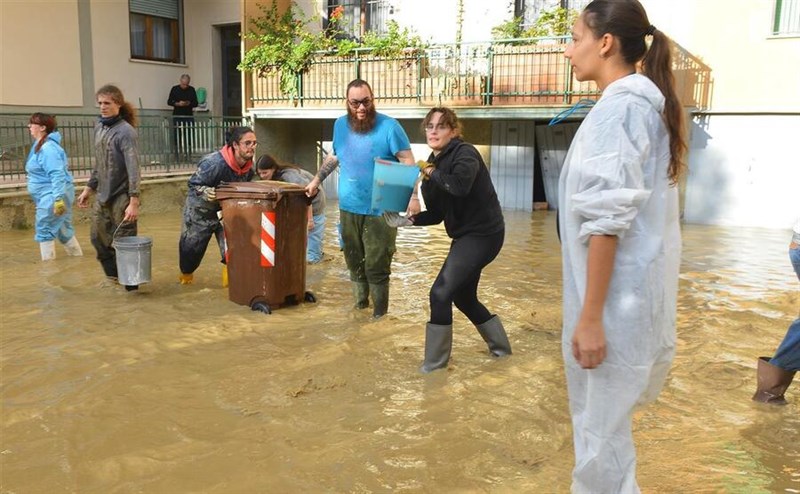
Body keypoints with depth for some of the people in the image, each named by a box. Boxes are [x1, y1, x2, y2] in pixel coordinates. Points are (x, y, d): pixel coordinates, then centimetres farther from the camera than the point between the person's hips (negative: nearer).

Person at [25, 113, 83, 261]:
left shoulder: (48, 148, -19)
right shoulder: (40, 146, 15)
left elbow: (57, 175, -26)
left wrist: (58, 198, -31)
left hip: (52, 196, -10)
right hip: (49, 196, 10)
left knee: (44, 230, -4)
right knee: (63, 229, 16)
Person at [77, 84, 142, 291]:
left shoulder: (125, 132, -14)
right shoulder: (99, 127, 9)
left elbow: (133, 169, -19)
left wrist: (134, 202, -24)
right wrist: (89, 188, 20)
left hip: (122, 197, -8)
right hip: (102, 197, 8)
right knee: (98, 238, 16)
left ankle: (129, 285, 13)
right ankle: (113, 277, 34)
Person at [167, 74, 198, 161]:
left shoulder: (192, 90, 7)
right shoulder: (174, 89, 3)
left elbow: (196, 103, 7)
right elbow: (169, 102, 3)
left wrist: (189, 103, -13)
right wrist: (178, 104, -15)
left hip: (189, 116, 1)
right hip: (177, 116, -1)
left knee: (189, 136, -3)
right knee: (177, 135, -3)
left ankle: (188, 154, 2)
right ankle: (177, 155, 1)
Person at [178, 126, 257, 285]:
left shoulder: (249, 166, -11)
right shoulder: (214, 163, -32)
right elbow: (193, 183, -24)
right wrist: (205, 192, -41)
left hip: (226, 209, 4)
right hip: (200, 211, -4)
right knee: (191, 246, 13)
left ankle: (230, 277, 7)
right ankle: (186, 274, 43)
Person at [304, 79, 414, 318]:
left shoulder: (389, 126, -9)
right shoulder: (340, 125, 8)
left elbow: (408, 162, -13)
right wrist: (316, 180, 22)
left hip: (380, 210, -5)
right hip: (349, 209, 5)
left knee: (377, 266, -2)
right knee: (354, 262, 13)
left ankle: (379, 315, 12)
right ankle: (359, 303, 30)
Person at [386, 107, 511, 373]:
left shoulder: (464, 153, -15)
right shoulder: (434, 163, 8)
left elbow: (460, 185, -37)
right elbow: (437, 213, 9)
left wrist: (430, 171, -21)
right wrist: (408, 220, -7)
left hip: (482, 234, -9)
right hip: (467, 234, 9)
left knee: (440, 293, -12)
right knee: (463, 297, 18)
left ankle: (434, 363, 0)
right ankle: (500, 345, 37)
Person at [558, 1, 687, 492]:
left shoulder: (617, 106, -15)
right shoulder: (650, 103, 14)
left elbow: (607, 218, -21)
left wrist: (590, 316, -20)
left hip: (616, 298, -10)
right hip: (636, 290, 10)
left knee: (601, 436, 2)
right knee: (605, 424, 21)